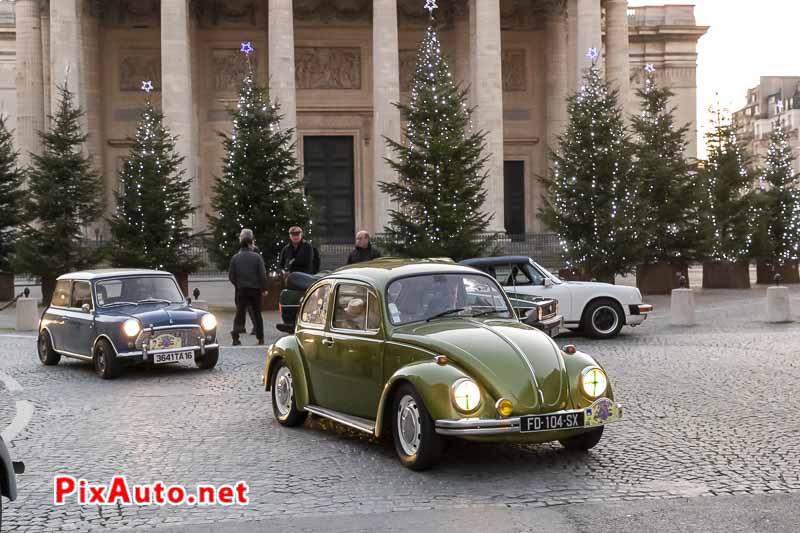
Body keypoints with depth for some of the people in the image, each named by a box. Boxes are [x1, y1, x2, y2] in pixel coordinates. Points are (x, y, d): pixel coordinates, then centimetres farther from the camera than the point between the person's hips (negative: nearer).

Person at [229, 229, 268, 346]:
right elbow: (263, 274, -8)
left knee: (240, 312, 7)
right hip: (255, 289, 0)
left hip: (241, 289, 1)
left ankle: (235, 336, -7)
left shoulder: (235, 258, -2)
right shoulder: (257, 257, -6)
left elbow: (231, 276, -1)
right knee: (257, 313, 10)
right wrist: (264, 288, 3)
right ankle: (260, 338, 9)